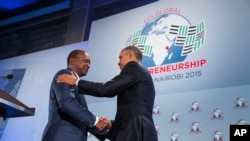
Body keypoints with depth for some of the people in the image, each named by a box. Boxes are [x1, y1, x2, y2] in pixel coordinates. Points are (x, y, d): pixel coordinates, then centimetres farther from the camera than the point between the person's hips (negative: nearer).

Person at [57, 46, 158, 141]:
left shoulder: (134, 67, 1)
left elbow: (107, 89, -9)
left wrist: (77, 82, 0)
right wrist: (112, 124, 21)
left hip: (135, 132, -10)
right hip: (139, 132, 10)